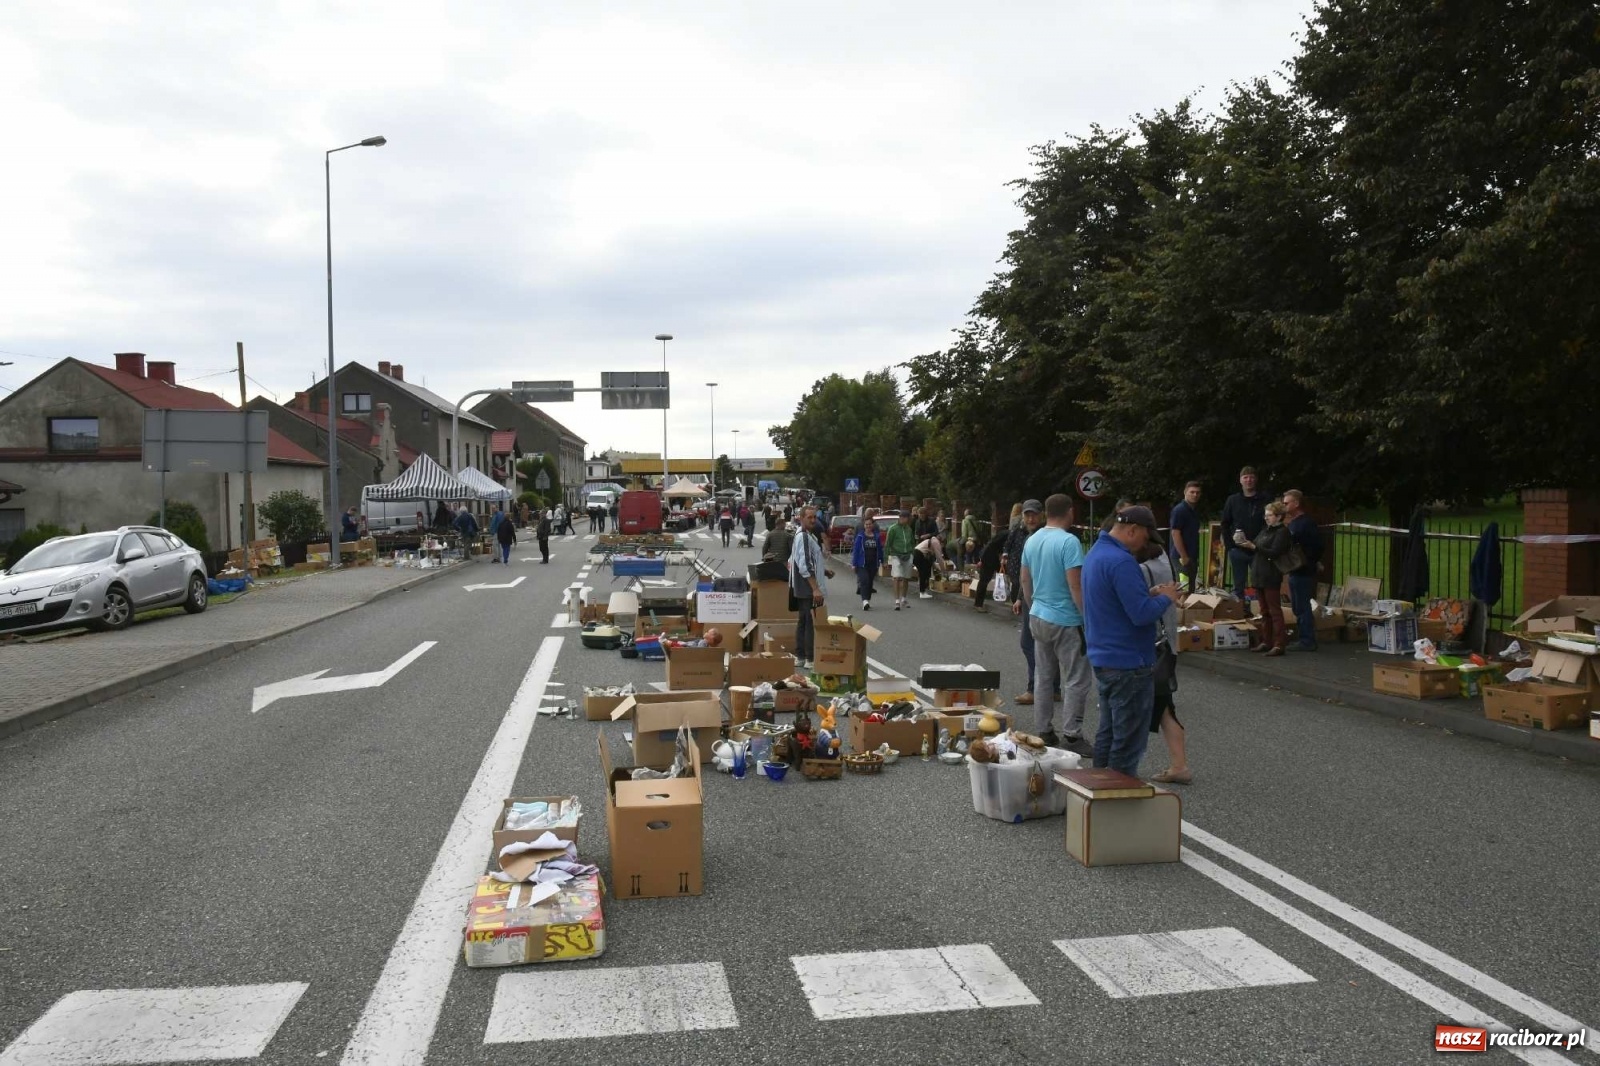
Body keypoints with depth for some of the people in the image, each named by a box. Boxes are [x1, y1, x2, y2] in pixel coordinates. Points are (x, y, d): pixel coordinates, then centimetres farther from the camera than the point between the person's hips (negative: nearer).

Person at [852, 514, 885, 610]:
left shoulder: (877, 536, 5)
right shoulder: (860, 536, -3)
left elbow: (880, 549, 10)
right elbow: (856, 550, -3)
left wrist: (882, 561, 8)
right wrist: (854, 563, -6)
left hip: (873, 564, 3)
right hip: (862, 563, -3)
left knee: (870, 582, 10)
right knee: (864, 581, -17)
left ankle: (868, 600, 23)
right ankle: (865, 601, -24)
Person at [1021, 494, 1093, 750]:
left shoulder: (1031, 541, 7)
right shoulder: (1069, 542, -17)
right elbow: (1075, 586, -20)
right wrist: (1088, 618, -13)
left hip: (1038, 617, 8)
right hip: (1065, 620, -8)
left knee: (1043, 677, 13)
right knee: (1075, 681, 0)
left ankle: (1045, 732, 17)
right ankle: (1071, 736, 0)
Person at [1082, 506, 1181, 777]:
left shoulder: (1095, 554, 12)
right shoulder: (1121, 561, -22)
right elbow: (1142, 613, -25)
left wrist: (1149, 593, 8)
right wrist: (1166, 597, -8)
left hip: (1103, 660, 10)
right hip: (1129, 664, -10)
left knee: (1108, 734, 18)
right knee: (1128, 742, -1)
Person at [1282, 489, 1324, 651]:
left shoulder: (1307, 523, -14)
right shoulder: (1293, 523, 15)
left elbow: (1317, 547, -21)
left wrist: (1306, 561, -17)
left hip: (1304, 573, -10)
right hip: (1295, 572, 10)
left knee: (1303, 607, -5)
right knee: (1297, 607, 14)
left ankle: (1308, 642, 0)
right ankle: (1304, 638, 21)